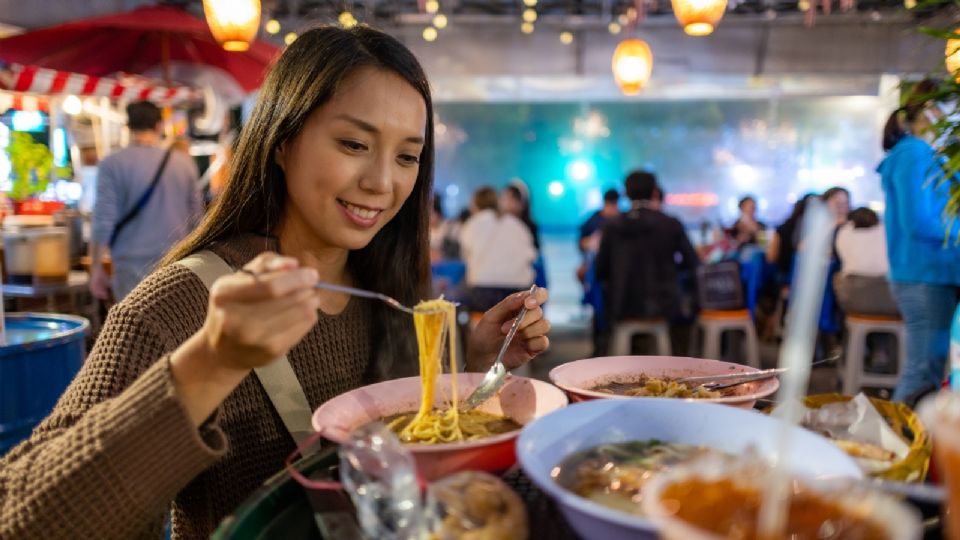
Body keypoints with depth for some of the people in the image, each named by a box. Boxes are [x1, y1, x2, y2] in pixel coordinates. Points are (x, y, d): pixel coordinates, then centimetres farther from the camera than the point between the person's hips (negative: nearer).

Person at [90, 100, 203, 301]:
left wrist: (96, 267, 3)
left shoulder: (112, 164, -4)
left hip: (133, 265, -2)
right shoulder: (184, 162, 3)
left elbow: (104, 221, -6)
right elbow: (197, 218, 10)